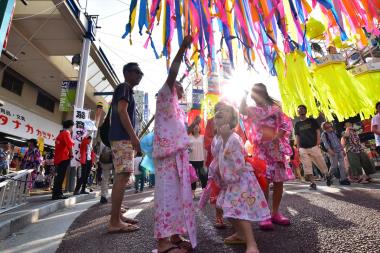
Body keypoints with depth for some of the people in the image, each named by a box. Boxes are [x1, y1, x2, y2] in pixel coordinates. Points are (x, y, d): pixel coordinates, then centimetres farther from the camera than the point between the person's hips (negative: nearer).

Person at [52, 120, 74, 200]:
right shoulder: (66, 133, -9)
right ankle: (57, 194, -4)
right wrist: (71, 155, -8)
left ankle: (56, 193, 19)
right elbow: (70, 145, -21)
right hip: (64, 158, -9)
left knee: (58, 176, 13)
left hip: (58, 158, 9)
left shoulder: (60, 134, 20)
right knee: (60, 176, -7)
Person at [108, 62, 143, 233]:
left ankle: (117, 218, 16)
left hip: (121, 137, 10)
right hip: (123, 137, -10)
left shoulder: (126, 90, 27)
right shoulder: (124, 87, -2)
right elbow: (121, 110, -17)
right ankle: (114, 222, -7)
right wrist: (133, 136, -23)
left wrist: (132, 137, 22)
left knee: (120, 178, 9)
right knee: (123, 177, -12)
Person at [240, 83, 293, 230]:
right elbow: (242, 110, -15)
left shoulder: (275, 108, 9)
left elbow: (287, 125, 3)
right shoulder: (253, 110, 9)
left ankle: (275, 213, 18)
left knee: (279, 181, 4)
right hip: (261, 149, -1)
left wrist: (277, 136, -12)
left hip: (276, 148, 2)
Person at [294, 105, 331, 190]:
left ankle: (327, 176, 32)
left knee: (321, 163, 6)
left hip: (314, 146, -1)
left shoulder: (312, 120, 8)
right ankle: (312, 183, 5)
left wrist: (318, 141, -9)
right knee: (307, 167, -1)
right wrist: (298, 148, 3)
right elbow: (297, 136, 9)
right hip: (303, 148, 1)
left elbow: (318, 131, 4)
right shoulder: (297, 124, 11)